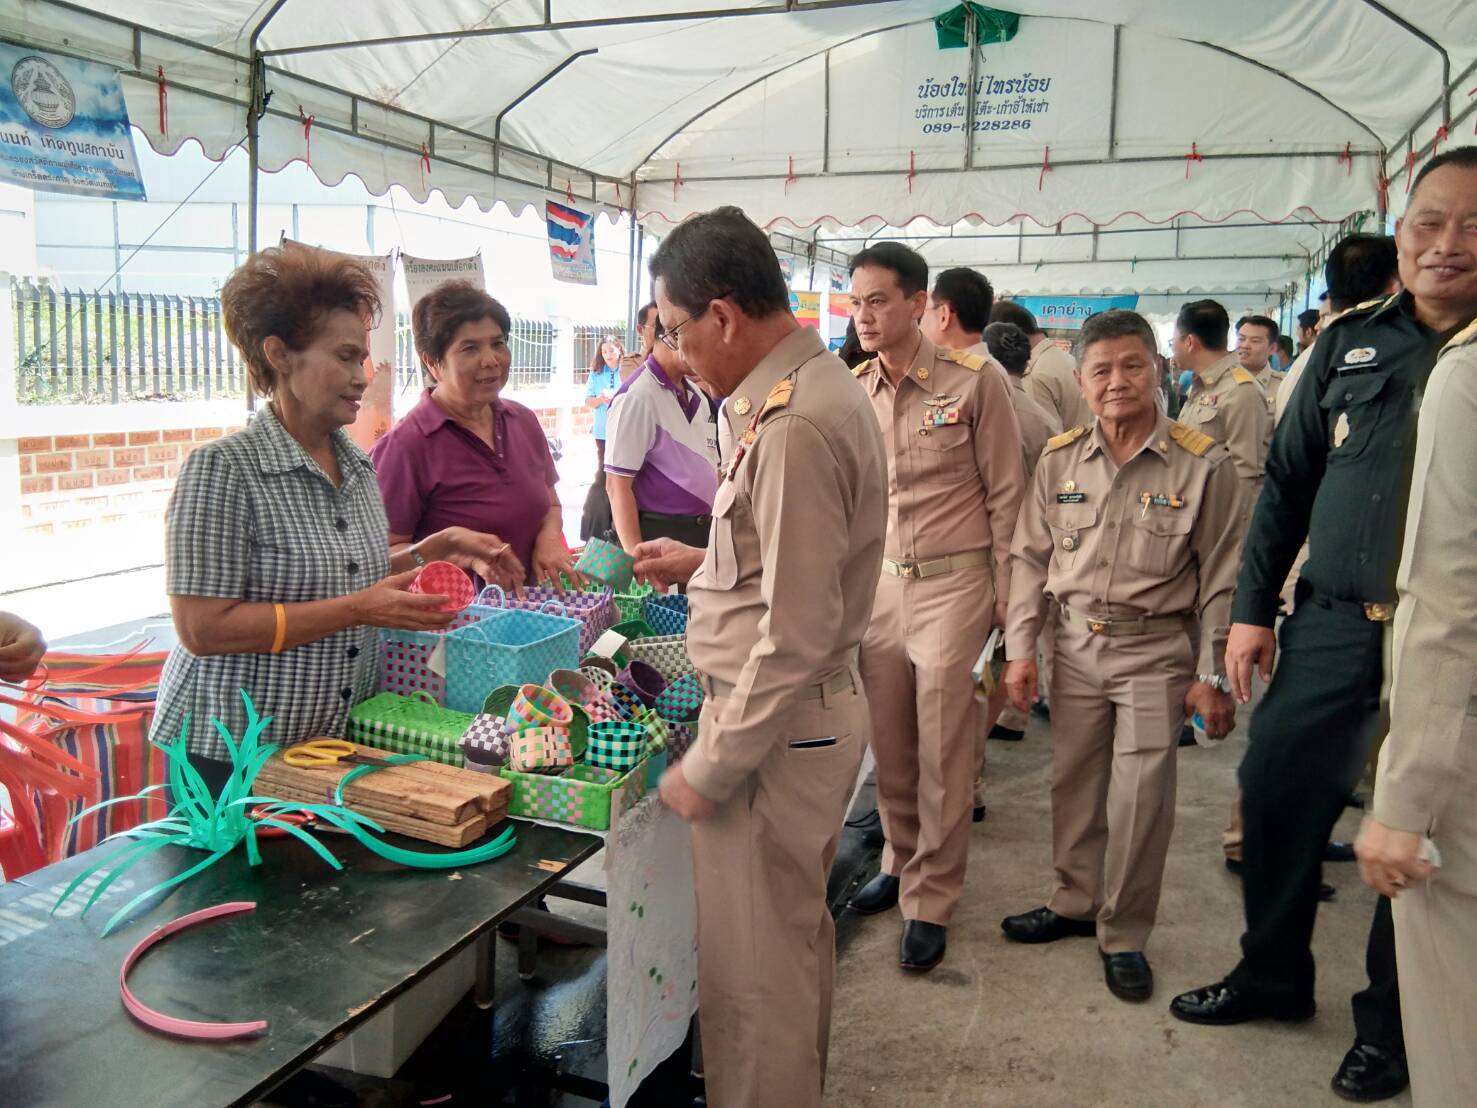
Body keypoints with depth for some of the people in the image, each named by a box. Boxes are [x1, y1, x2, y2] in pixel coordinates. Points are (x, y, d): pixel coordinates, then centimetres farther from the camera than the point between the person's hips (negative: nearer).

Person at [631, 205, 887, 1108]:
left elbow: (795, 635, -25)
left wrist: (708, 769, -18)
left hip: (779, 720, -10)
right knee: (797, 937, 25)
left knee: (754, 972, 6)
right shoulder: (820, 385, 7)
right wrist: (703, 563, 16)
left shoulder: (793, 425, -24)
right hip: (819, 705, 10)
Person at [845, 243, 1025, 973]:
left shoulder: (973, 379, -7)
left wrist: (1004, 592, -3)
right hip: (878, 581, 4)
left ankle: (929, 903, 13)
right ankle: (901, 860, 33)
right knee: (888, 740, 11)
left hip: (952, 582, -4)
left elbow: (1004, 493, -3)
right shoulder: (850, 392, 5)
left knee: (942, 749, 1)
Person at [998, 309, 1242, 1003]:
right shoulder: (1060, 460, 1)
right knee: (1073, 784, 13)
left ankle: (1123, 935, 19)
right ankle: (1076, 903, 34)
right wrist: (1020, 648, 1)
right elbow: (1031, 558, 7)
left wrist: (1212, 676, -4)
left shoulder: (1202, 465, -7)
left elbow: (1222, 579, -3)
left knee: (1141, 798, -1)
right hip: (1075, 646, 3)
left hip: (1156, 652, -3)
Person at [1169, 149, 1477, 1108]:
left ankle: (1391, 1025, 30)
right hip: (1332, 625, 3)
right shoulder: (1351, 343, 6)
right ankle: (1273, 975, 32)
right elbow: (1288, 481, 8)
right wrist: (1251, 608, 5)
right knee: (1277, 796, 9)